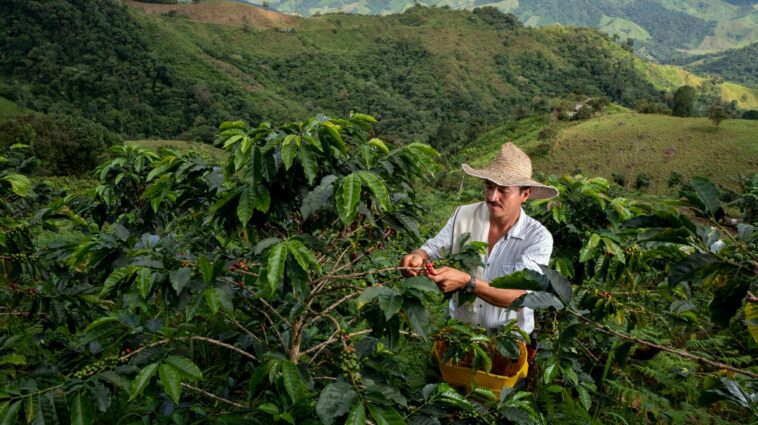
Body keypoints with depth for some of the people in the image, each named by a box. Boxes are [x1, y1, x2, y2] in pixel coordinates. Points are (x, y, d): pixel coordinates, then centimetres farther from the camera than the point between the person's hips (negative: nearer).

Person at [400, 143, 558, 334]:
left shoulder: (538, 237, -13)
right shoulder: (464, 215, -5)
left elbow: (520, 297, -22)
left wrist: (466, 282, -34)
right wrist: (417, 257, -23)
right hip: (459, 329, 0)